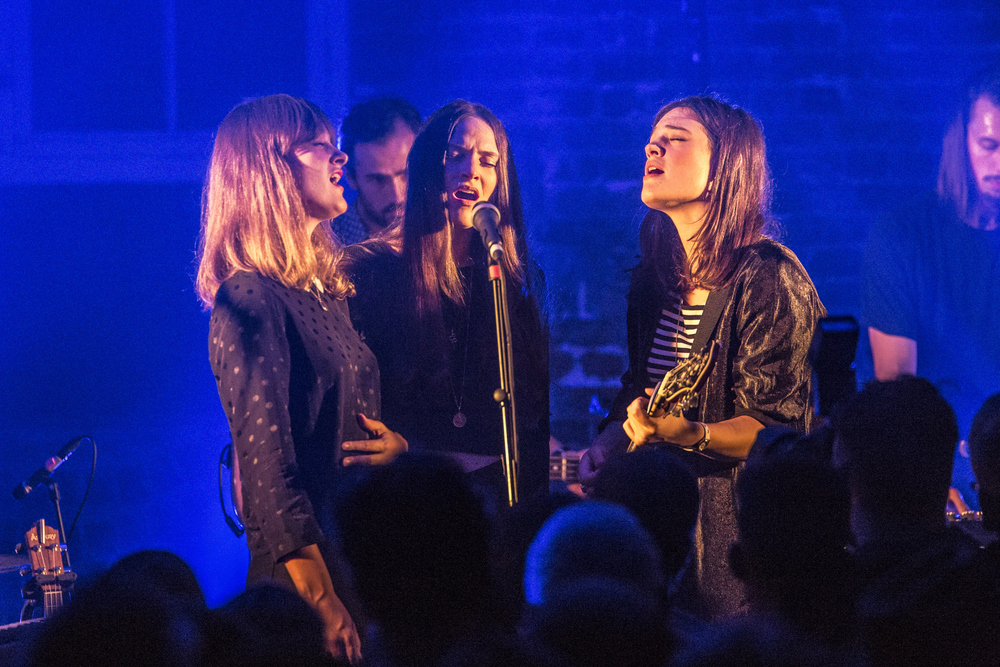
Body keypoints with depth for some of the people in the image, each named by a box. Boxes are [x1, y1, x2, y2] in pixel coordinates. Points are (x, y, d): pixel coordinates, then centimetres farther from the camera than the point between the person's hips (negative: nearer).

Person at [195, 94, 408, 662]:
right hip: (305, 571, -8)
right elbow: (267, 466, -19)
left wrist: (400, 446, 1)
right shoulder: (252, 300, -12)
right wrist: (324, 605, -24)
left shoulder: (329, 290, 16)